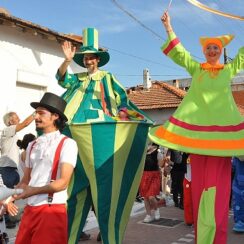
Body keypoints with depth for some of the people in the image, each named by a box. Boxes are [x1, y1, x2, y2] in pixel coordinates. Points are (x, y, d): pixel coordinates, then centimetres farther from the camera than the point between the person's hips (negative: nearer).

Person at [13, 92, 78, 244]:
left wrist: (33, 191, -19)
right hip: (30, 208, 6)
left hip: (52, 210, -5)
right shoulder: (32, 145, 12)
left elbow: (63, 182, -13)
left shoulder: (67, 143, -6)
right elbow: (25, 180, 15)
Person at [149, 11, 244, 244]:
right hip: (197, 129, 1)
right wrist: (169, 28, 3)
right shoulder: (195, 68, 15)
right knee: (199, 183, 4)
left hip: (222, 130, -1)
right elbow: (178, 52, 12)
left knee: (218, 183, -4)